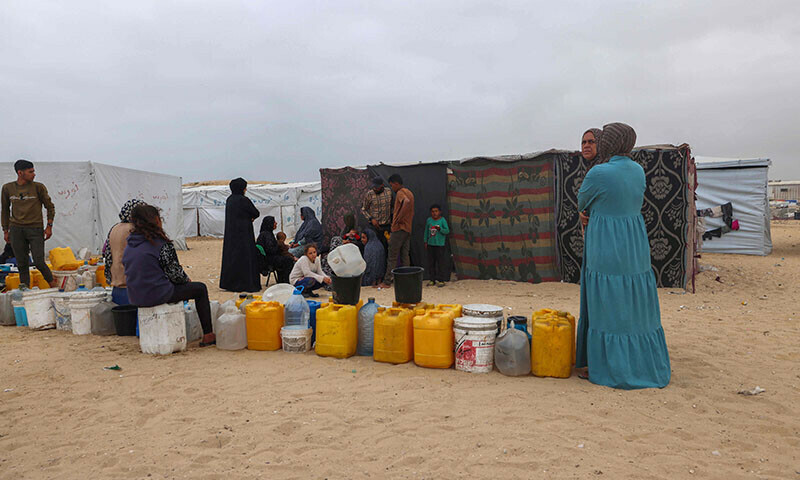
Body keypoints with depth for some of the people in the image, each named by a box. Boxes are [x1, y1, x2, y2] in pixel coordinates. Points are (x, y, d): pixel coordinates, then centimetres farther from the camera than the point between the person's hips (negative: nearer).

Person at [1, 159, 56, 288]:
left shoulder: (38, 187, -1)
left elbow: (50, 206, 6)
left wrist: (49, 226, 1)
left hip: (35, 229, -2)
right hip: (16, 229, 2)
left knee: (39, 262, -7)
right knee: (22, 263, 5)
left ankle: (53, 285, 12)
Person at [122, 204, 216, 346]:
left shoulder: (130, 245, 7)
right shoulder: (161, 244, -16)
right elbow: (174, 273, -14)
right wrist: (187, 279, 10)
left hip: (135, 297, 8)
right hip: (157, 295, -8)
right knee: (200, 288, 8)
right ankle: (208, 336, 7)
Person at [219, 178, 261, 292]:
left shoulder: (229, 200, 10)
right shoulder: (243, 200, -15)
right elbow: (256, 213, -7)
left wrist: (248, 218, 6)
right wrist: (250, 217, 12)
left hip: (230, 233, 8)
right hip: (243, 233, -8)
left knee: (231, 257, 12)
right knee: (244, 257, -3)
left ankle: (229, 283, 16)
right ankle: (246, 284, -1)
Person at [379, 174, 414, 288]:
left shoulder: (400, 193, -12)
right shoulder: (409, 193, 18)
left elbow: (407, 202, -34)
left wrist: (398, 218, -27)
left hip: (399, 229, -9)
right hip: (408, 229, 9)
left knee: (392, 257, -4)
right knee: (405, 256, 10)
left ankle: (387, 282, 0)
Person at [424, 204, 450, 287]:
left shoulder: (442, 220, -6)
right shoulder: (429, 220, 5)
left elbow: (447, 231, -10)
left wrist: (440, 229, -26)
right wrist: (425, 242, 12)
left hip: (440, 245, -4)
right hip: (430, 244, 4)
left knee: (441, 263, -1)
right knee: (431, 262, 9)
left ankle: (442, 280, 7)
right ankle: (432, 279, 18)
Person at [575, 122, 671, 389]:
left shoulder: (598, 174, -15)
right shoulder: (637, 170, 7)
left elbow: (582, 203, 2)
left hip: (606, 248, -7)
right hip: (634, 246, 7)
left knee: (607, 307, 1)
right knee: (634, 305, 15)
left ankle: (607, 369, 10)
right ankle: (642, 364, 24)